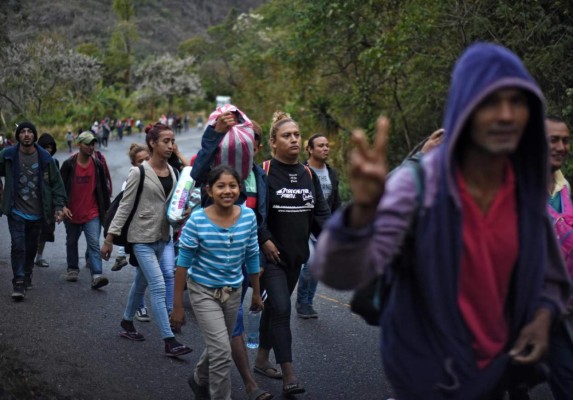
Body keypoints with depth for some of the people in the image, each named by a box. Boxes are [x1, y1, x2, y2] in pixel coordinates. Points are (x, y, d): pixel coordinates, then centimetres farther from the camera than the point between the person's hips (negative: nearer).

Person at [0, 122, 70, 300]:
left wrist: (59, 206, -4)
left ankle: (27, 275, 35)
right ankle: (19, 282, -7)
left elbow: (56, 183, 2)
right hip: (16, 211, -2)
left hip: (37, 213, 2)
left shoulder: (45, 158, -1)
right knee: (18, 246, -12)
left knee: (32, 247, 14)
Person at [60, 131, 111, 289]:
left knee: (94, 244, -12)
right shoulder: (69, 164, -5)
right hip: (72, 213, 0)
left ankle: (97, 276, -20)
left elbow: (103, 188, 8)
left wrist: (107, 209, 9)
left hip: (92, 213, 0)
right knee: (71, 242, 17)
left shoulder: (97, 165, 1)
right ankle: (73, 269, 36)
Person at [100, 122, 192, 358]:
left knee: (141, 282, 17)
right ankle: (169, 341, -11)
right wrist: (110, 238, -9)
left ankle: (127, 322, 36)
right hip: (142, 237, -6)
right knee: (158, 287, -11)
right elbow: (125, 206, -8)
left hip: (163, 236, 6)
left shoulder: (172, 172, 6)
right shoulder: (139, 173, -11)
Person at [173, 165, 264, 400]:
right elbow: (183, 264, -12)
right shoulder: (197, 221, -19)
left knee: (218, 346, 21)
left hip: (233, 292, 4)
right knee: (222, 351, -12)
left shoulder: (248, 217, -9)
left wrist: (256, 293, 12)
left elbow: (251, 258, 3)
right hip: (204, 292, -4)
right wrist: (178, 304, -9)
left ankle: (199, 381, 49)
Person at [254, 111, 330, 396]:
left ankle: (262, 359, 32)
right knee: (282, 309, -13)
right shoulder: (263, 173, -10)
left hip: (295, 255, 6)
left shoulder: (308, 175, 8)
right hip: (270, 255, -6)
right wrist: (264, 240, -18)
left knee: (275, 306, 17)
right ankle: (288, 374, -11)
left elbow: (320, 212, 7)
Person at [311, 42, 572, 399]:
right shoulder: (419, 183, -21)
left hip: (498, 366, 5)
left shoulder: (528, 188, -7)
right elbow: (342, 274, -32)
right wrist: (363, 209, -50)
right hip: (428, 368, -4)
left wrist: (543, 316, -11)